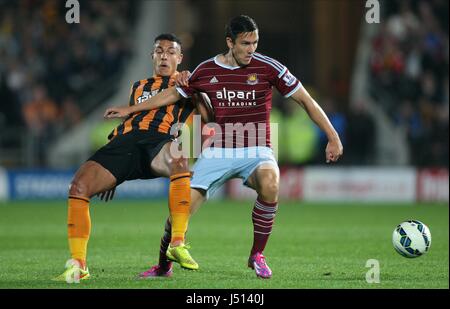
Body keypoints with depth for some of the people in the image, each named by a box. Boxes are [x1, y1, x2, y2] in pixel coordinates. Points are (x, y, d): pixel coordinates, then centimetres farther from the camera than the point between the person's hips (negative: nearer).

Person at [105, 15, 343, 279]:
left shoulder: (268, 67, -5)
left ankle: (257, 255, -14)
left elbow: (305, 99, 0)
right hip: (217, 153, 2)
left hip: (256, 152, -2)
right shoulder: (206, 70, 3)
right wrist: (131, 109, 24)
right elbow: (174, 94, 20)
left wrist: (333, 137, -5)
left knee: (270, 185, -35)